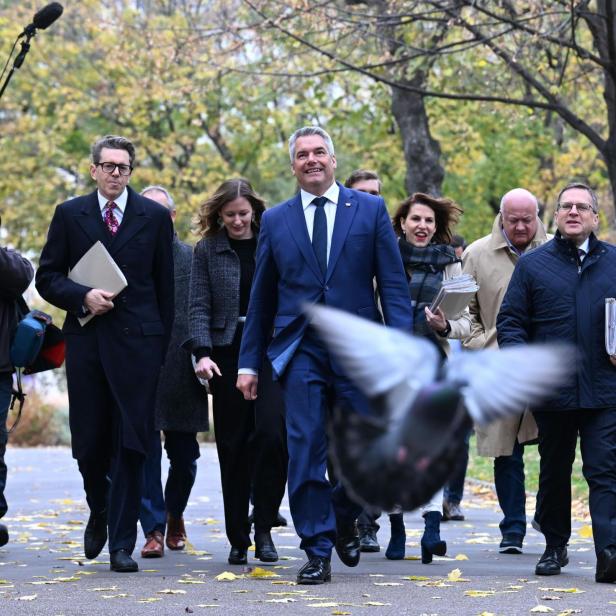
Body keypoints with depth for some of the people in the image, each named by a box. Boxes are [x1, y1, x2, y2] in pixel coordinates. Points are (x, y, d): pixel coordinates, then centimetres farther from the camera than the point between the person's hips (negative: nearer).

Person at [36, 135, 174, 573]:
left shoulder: (155, 217, 7)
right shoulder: (69, 215, 8)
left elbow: (165, 286, 8)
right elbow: (47, 278, 7)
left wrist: (162, 345, 4)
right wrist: (83, 297, -11)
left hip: (138, 342, -1)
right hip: (86, 340, 1)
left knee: (131, 446, -5)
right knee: (89, 442, 5)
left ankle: (122, 544, -1)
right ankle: (99, 512, 33)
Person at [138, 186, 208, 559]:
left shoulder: (193, 258, 6)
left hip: (182, 373, 1)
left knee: (185, 457, 9)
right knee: (146, 455, -3)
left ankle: (175, 514, 33)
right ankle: (154, 528, 3)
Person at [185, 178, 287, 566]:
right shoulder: (207, 250, 6)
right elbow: (199, 306, 1)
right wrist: (202, 353, -13)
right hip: (228, 354, 1)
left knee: (271, 432, -17)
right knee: (233, 446, 3)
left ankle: (264, 530, -6)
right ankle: (238, 539, 12)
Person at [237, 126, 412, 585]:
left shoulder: (370, 209, 6)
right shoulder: (275, 220, 10)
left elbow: (393, 284, 2)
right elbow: (262, 297, 14)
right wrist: (249, 362, 10)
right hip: (301, 352, 1)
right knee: (305, 452, -4)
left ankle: (344, 516, 31)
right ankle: (318, 552, 3)